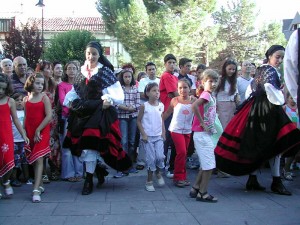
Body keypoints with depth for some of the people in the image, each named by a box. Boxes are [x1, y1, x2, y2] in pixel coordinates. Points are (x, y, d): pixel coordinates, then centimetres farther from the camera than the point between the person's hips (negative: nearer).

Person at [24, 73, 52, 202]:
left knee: (39, 159, -10)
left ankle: (36, 190, -14)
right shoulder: (26, 99, 8)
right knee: (33, 160, 10)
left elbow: (49, 116, -11)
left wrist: (38, 130, -12)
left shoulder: (44, 97, -4)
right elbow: (26, 117, 12)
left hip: (42, 132, -4)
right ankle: (40, 185, 21)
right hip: (29, 133, 4)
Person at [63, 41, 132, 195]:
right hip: (82, 113, 5)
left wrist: (109, 101, -23)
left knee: (91, 144, -10)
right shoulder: (82, 71, 12)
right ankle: (99, 170, 24)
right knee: (82, 144, 4)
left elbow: (118, 96, -7)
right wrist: (71, 102, 3)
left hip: (99, 113, -5)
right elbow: (75, 91, 21)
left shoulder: (105, 72, -3)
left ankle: (89, 180, 2)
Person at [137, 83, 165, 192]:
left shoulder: (161, 105, 4)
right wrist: (143, 134, -10)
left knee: (160, 157, -9)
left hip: (158, 136, 3)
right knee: (151, 159, -1)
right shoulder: (144, 106, -7)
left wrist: (163, 133, 5)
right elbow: (139, 121, -3)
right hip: (148, 137, -3)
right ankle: (149, 181, 15)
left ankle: (158, 172, 22)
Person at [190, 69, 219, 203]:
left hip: (206, 134, 9)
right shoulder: (206, 94, -14)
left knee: (205, 165, 17)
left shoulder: (211, 96, 12)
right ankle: (202, 193, 7)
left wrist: (212, 127, 7)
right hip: (202, 134, -9)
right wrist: (202, 123, -24)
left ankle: (195, 189, 24)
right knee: (209, 165, -2)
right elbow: (194, 106, -32)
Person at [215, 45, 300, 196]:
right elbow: (269, 87, -27)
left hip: (255, 109, 9)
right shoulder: (271, 70, -9)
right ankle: (276, 182, 0)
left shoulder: (261, 70, 17)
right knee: (274, 145, -4)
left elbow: (250, 90, 23)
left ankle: (252, 180, 13)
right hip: (268, 110, -9)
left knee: (255, 145, 9)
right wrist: (280, 101, -13)